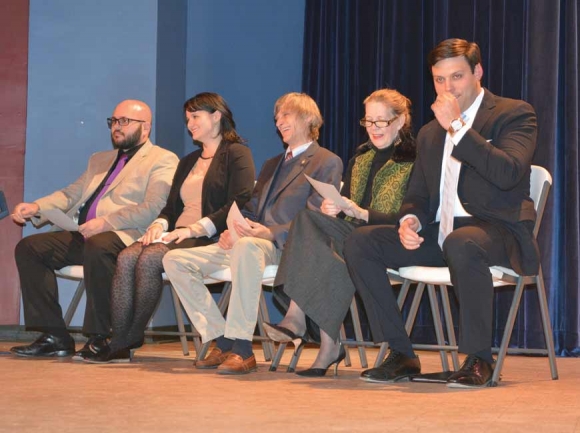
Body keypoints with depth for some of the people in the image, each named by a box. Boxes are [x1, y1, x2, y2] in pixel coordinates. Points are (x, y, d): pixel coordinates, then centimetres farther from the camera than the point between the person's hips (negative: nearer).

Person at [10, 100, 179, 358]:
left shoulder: (162, 160, 4)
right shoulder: (100, 160, 30)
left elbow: (152, 209, -11)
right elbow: (71, 194, 25)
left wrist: (105, 223, -21)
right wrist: (36, 208, 4)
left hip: (125, 237, -8)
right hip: (83, 235, 8)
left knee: (97, 247, -39)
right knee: (28, 247, -10)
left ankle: (100, 337, -26)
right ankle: (54, 337, -10)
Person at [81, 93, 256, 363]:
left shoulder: (237, 154, 3)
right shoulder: (188, 162, 29)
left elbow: (239, 205, -11)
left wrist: (195, 229, -18)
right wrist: (160, 224, 0)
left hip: (210, 239, -7)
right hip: (178, 236, 7)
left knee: (150, 258, -31)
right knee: (127, 258, -22)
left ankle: (131, 340, -23)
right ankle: (119, 343, -29)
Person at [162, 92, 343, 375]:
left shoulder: (327, 163, 4)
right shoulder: (272, 165, 31)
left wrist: (272, 233, -22)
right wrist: (232, 230, 0)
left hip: (287, 248, -8)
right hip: (245, 243, 8)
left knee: (247, 246, -43)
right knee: (175, 260, -7)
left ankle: (242, 349, -40)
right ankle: (222, 342, -11)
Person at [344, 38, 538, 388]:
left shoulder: (514, 114, 1)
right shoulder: (430, 134, 22)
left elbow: (508, 173, -18)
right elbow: (417, 195, 22)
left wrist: (457, 127, -17)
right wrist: (410, 221, -2)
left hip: (496, 231, -6)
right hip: (438, 234, 7)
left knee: (461, 244, -41)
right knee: (360, 242, -12)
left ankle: (479, 358, -25)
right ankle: (402, 355, -10)